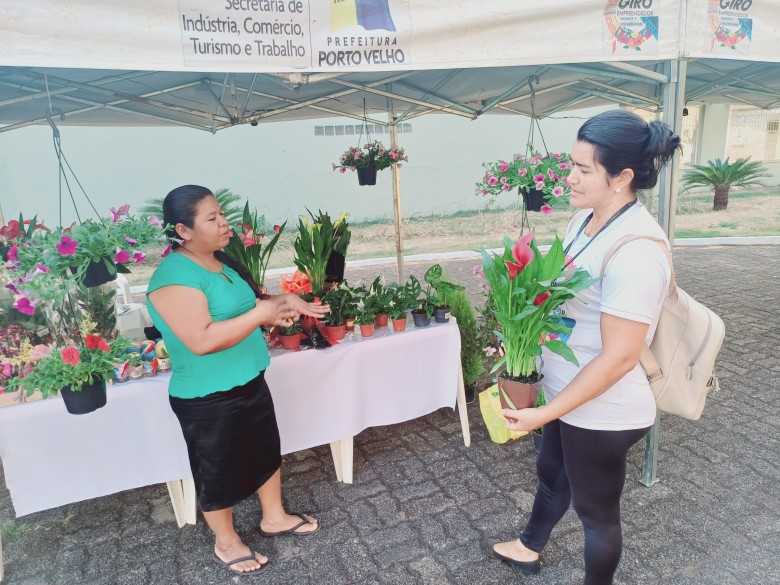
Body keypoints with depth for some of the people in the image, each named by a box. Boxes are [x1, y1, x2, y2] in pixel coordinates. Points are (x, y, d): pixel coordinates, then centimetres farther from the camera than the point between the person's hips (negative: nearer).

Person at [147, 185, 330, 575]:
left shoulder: (217, 262, 4)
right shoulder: (175, 276, -25)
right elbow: (203, 340, -32)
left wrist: (285, 303, -1)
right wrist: (262, 314, -29)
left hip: (249, 382, 9)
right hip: (208, 399, -8)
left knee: (266, 451, 22)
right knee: (219, 470, 13)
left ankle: (274, 518, 45)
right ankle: (226, 542, 38)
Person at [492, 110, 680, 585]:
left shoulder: (636, 251, -29)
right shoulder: (586, 219, -1)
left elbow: (619, 357, -28)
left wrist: (544, 413, -23)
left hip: (601, 412, -9)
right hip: (568, 394, 9)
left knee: (596, 509, 16)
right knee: (552, 472, 30)